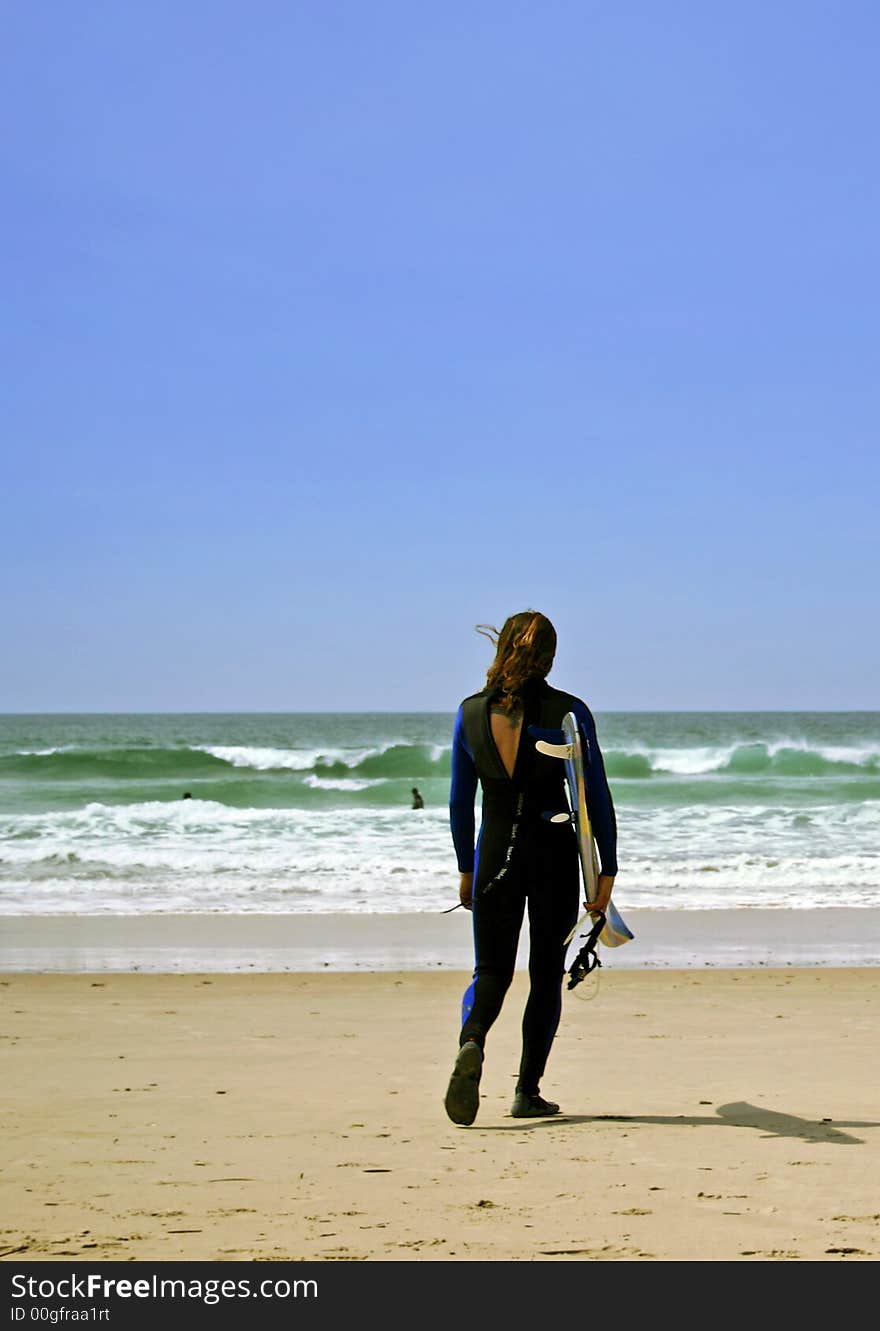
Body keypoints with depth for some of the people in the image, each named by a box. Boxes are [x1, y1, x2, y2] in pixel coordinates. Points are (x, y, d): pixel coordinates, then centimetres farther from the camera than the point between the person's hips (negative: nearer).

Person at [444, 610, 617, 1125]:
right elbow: (597, 796, -5)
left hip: (495, 851, 2)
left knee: (492, 970, 9)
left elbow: (460, 800, 5)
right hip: (554, 851, -2)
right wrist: (607, 870, 1)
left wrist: (467, 869, 15)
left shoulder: (471, 712, 0)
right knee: (547, 974, 11)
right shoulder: (570, 712, -6)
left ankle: (472, 1044, -22)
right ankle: (528, 1090, 11)